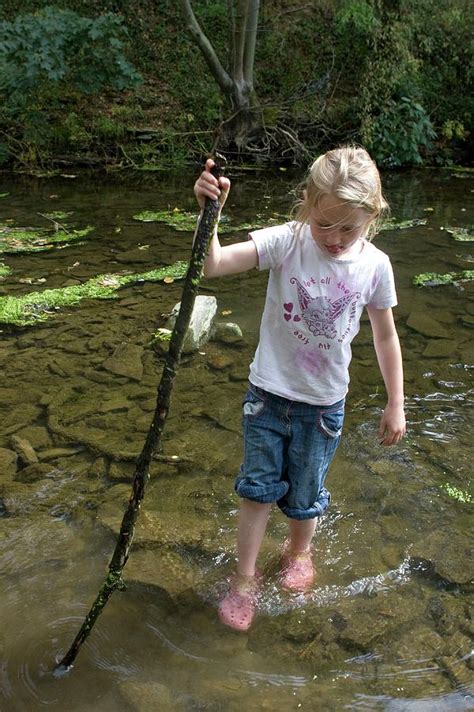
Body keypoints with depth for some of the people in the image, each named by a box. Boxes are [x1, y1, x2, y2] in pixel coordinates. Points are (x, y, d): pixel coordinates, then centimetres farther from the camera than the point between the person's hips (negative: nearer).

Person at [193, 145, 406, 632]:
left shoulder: (375, 265, -10)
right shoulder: (286, 242, -17)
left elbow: (385, 336, 2)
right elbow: (214, 265, -28)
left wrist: (395, 405, 6)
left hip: (324, 404, 1)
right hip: (268, 393, -1)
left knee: (305, 493, 17)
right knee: (258, 487, 8)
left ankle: (298, 551, 49)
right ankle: (244, 578, 30)